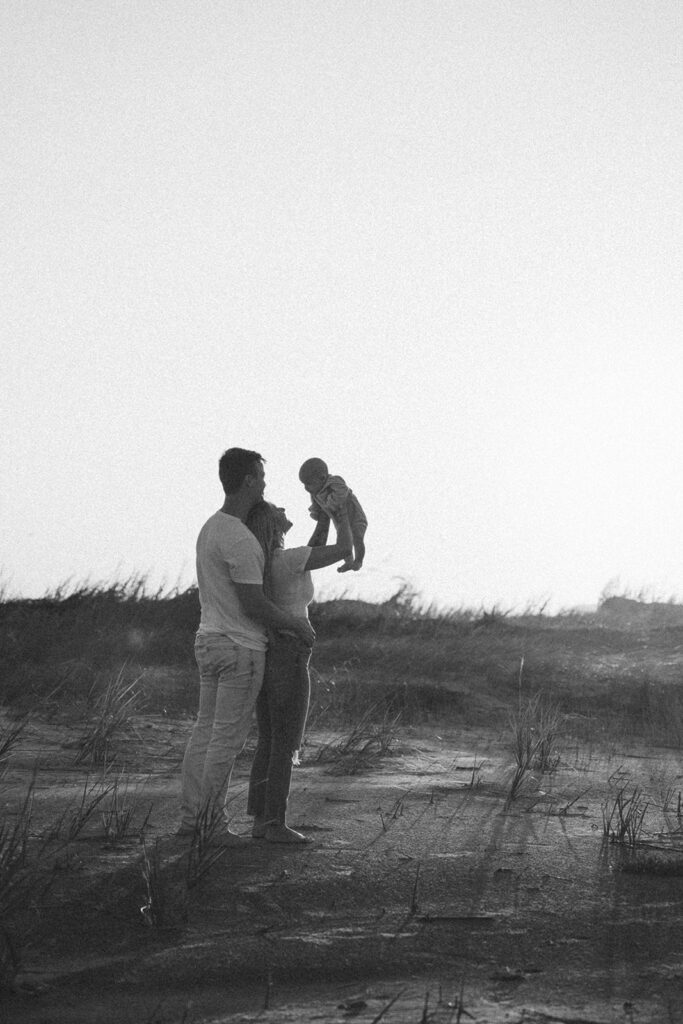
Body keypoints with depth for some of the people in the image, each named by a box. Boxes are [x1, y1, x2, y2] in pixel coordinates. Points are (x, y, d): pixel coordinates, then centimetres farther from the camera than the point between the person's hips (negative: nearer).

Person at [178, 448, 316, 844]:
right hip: (241, 648, -9)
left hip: (209, 638, 9)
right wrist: (299, 624, -6)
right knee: (228, 737, -2)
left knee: (206, 731, 12)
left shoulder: (211, 527, 11)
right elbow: (254, 605, -21)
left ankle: (191, 817, 16)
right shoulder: (240, 539, -21)